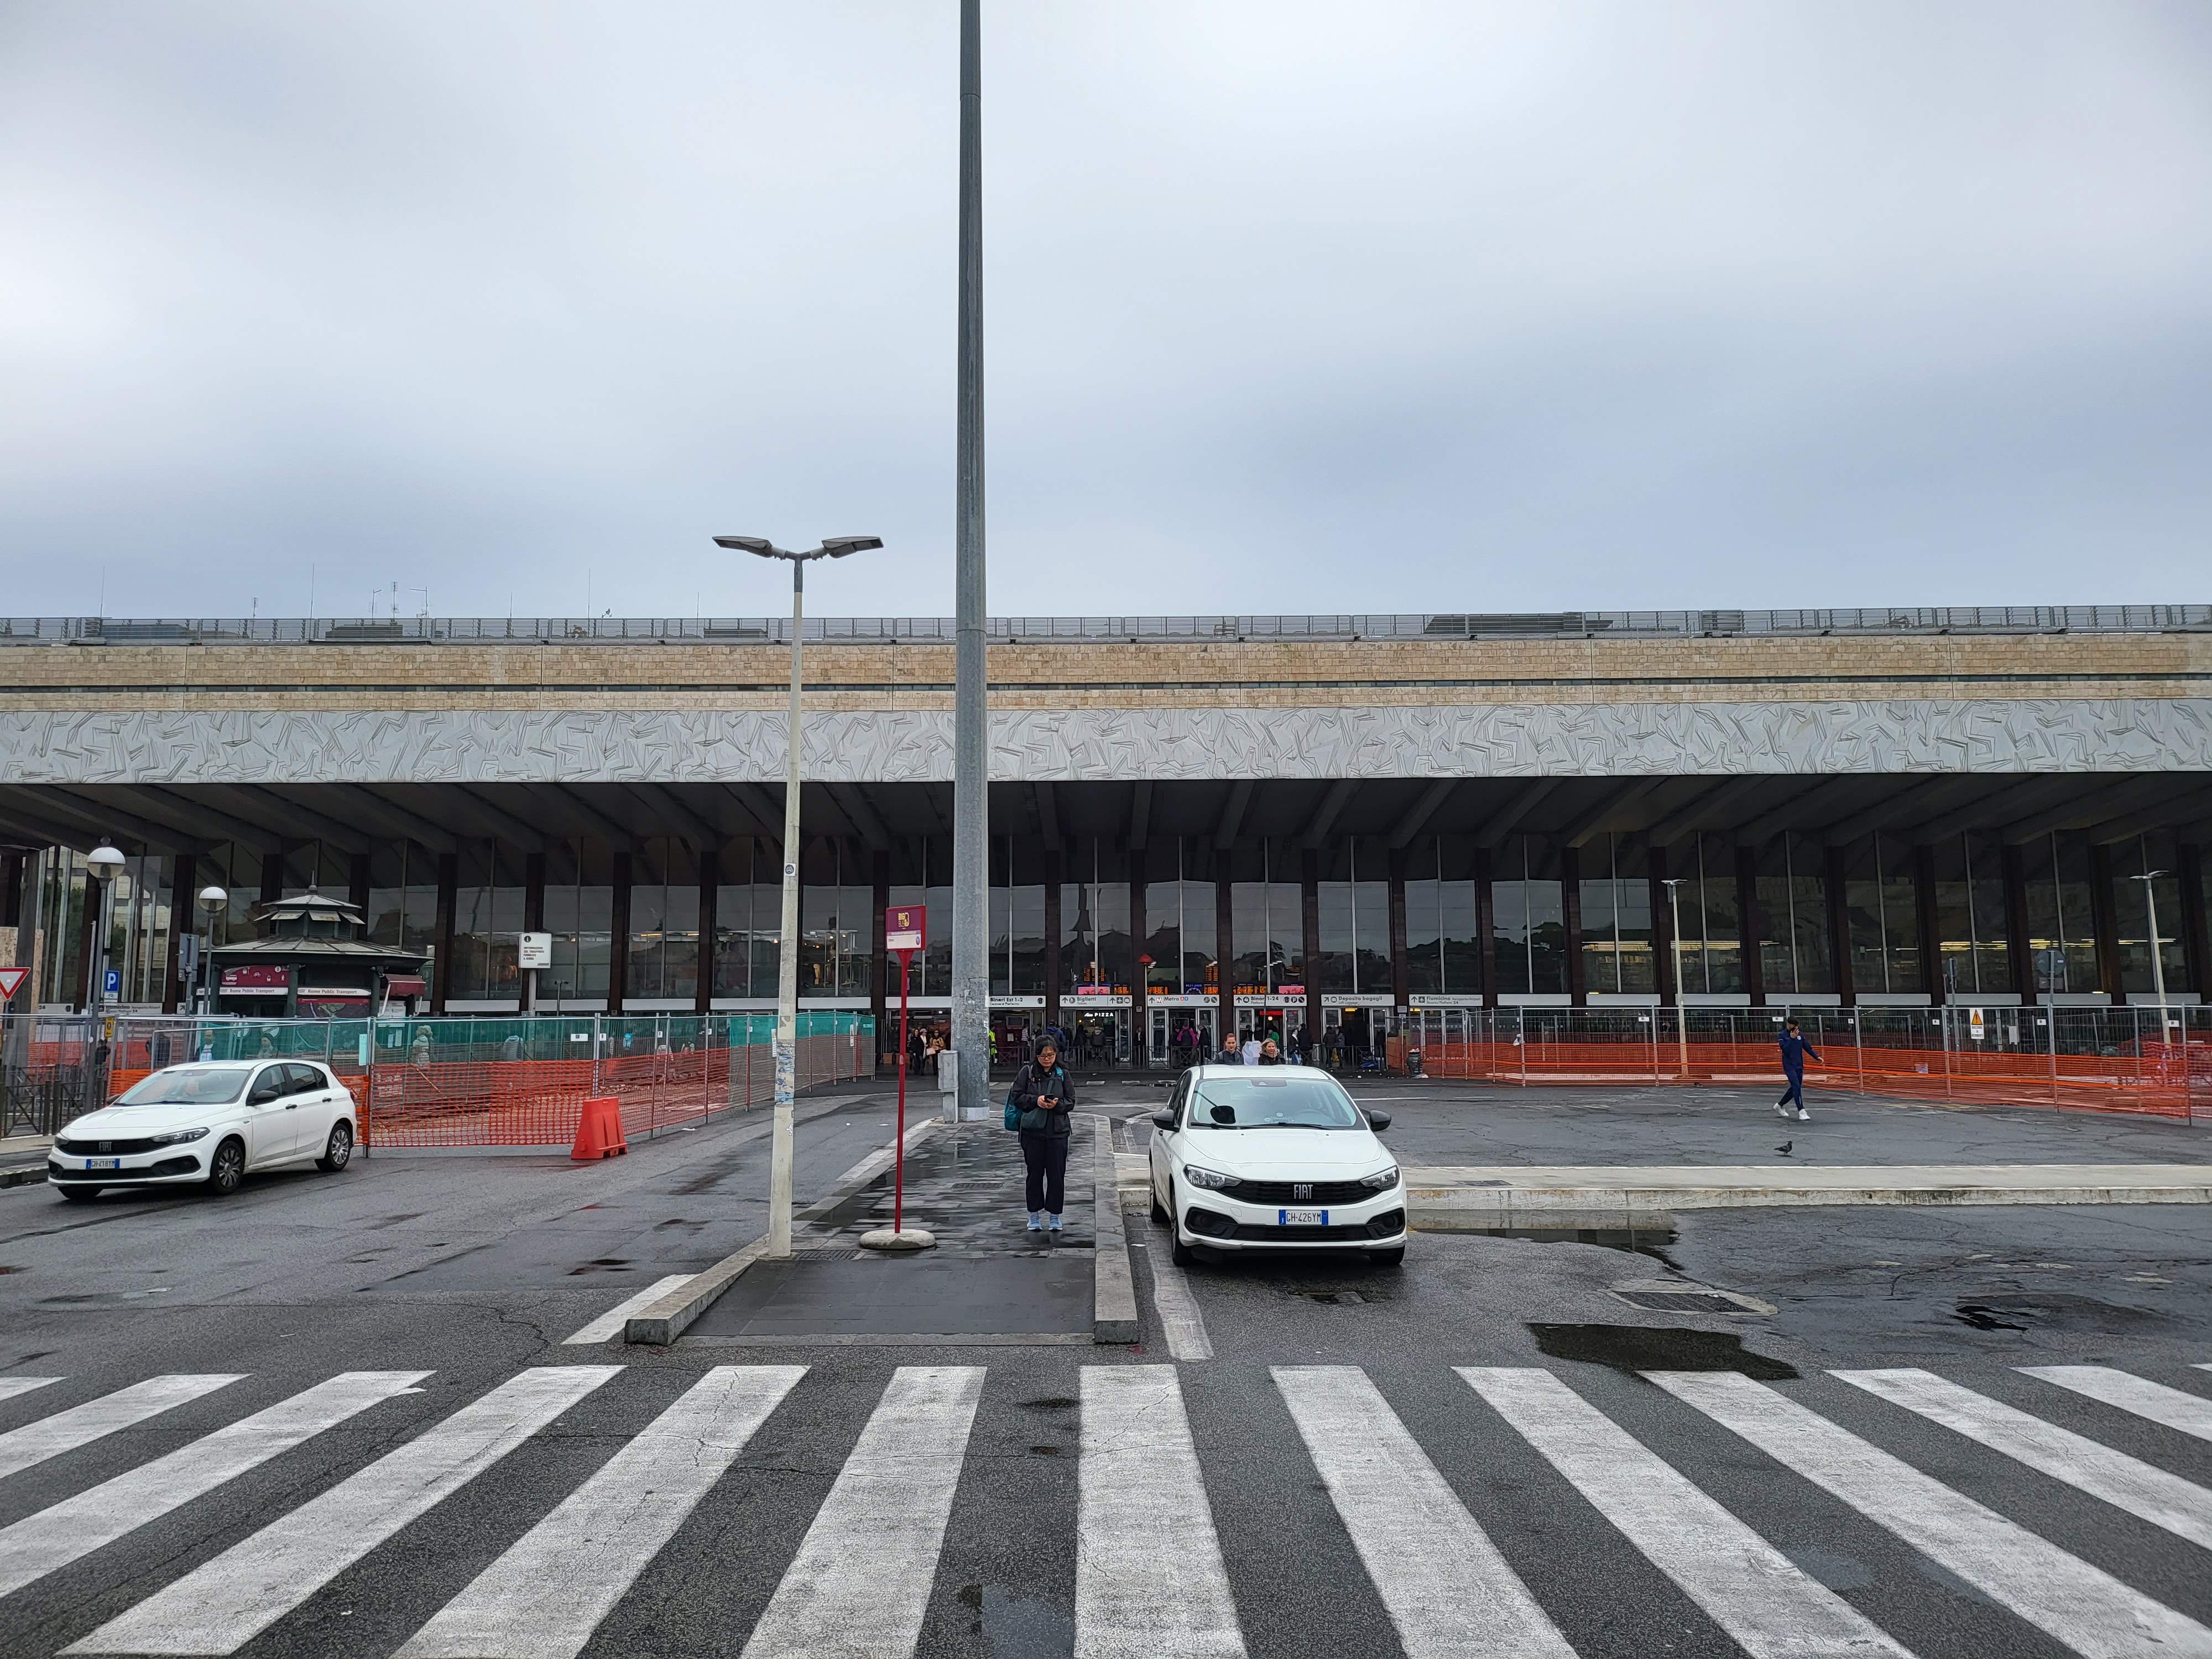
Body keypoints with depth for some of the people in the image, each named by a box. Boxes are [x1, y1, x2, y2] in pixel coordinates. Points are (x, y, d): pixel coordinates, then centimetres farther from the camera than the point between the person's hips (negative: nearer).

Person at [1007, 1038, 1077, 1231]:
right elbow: (1016, 1097, -1)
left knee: (1057, 1174, 2)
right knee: (1035, 1173, 6)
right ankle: (1034, 1214, 18)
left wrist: (1057, 1104, -15)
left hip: (1057, 1131, 1)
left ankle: (1054, 1214, 14)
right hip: (1033, 1130, -1)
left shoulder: (1062, 1075, 6)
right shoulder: (1027, 1072, 1)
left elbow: (1071, 1100, 5)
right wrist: (1035, 1100, -15)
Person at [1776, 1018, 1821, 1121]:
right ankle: (1801, 1112, -17)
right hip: (1789, 1066, -6)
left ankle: (1780, 1105, 30)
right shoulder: (1783, 1035, -8)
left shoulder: (1799, 1035, 6)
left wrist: (1817, 1057, -3)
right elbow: (1785, 1050, -19)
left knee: (1795, 1088, 12)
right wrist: (1792, 1038, -25)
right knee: (1797, 1087, -16)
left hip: (1799, 1066, 6)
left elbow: (1808, 1047, 9)